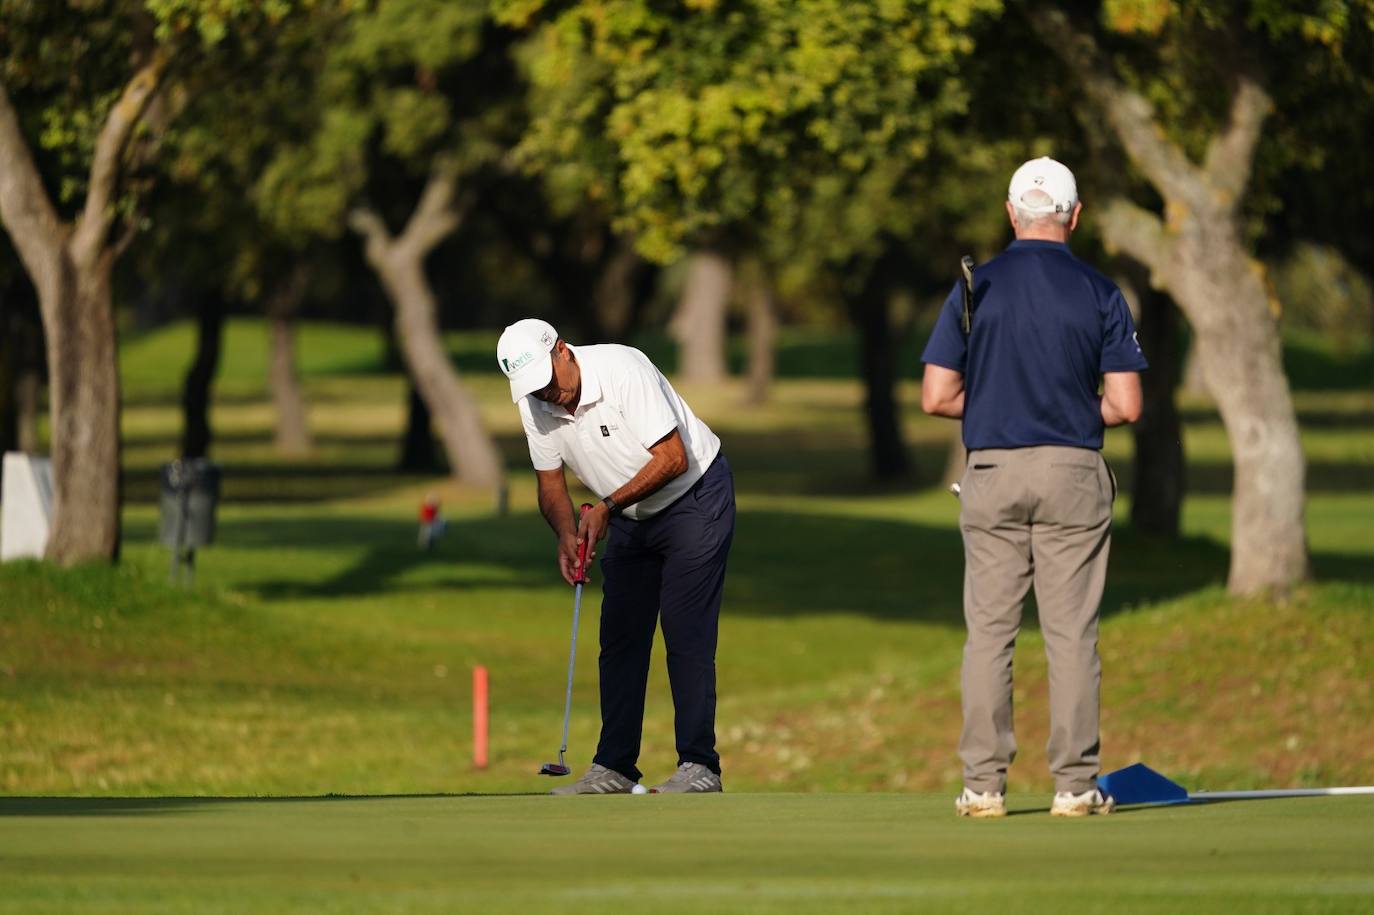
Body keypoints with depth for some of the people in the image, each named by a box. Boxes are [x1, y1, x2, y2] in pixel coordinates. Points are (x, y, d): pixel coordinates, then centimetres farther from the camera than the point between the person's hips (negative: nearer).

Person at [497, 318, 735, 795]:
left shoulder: (623, 371, -28)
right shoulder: (535, 405, -8)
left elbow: (672, 458, -27)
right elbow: (550, 482, 2)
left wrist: (608, 507, -31)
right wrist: (566, 533, -17)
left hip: (694, 500, -7)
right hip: (631, 519, 7)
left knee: (685, 633, -14)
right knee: (619, 638, 3)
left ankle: (699, 768, -14)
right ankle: (614, 768, 7)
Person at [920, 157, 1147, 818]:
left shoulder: (976, 287, 0)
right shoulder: (1099, 293, -2)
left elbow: (937, 397, -1)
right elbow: (1125, 406, -4)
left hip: (992, 473, 1)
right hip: (1073, 473, -1)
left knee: (988, 632, 4)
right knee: (1071, 633, 2)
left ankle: (983, 783, 2)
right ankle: (1074, 783, 0)